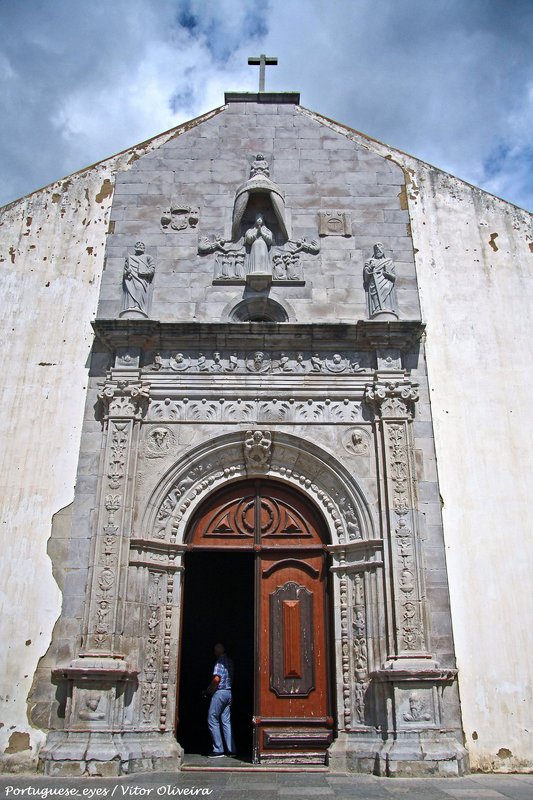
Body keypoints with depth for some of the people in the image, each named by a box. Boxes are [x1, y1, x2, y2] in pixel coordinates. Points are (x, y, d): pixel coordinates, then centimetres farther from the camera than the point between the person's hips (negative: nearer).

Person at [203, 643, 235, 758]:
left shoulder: (220, 661, -11)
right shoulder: (229, 661, 13)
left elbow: (216, 678, -21)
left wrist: (208, 691, -7)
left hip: (219, 692, -8)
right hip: (229, 692, 8)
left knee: (212, 720, 0)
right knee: (226, 721, 11)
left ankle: (218, 750, -2)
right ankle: (231, 750, 9)